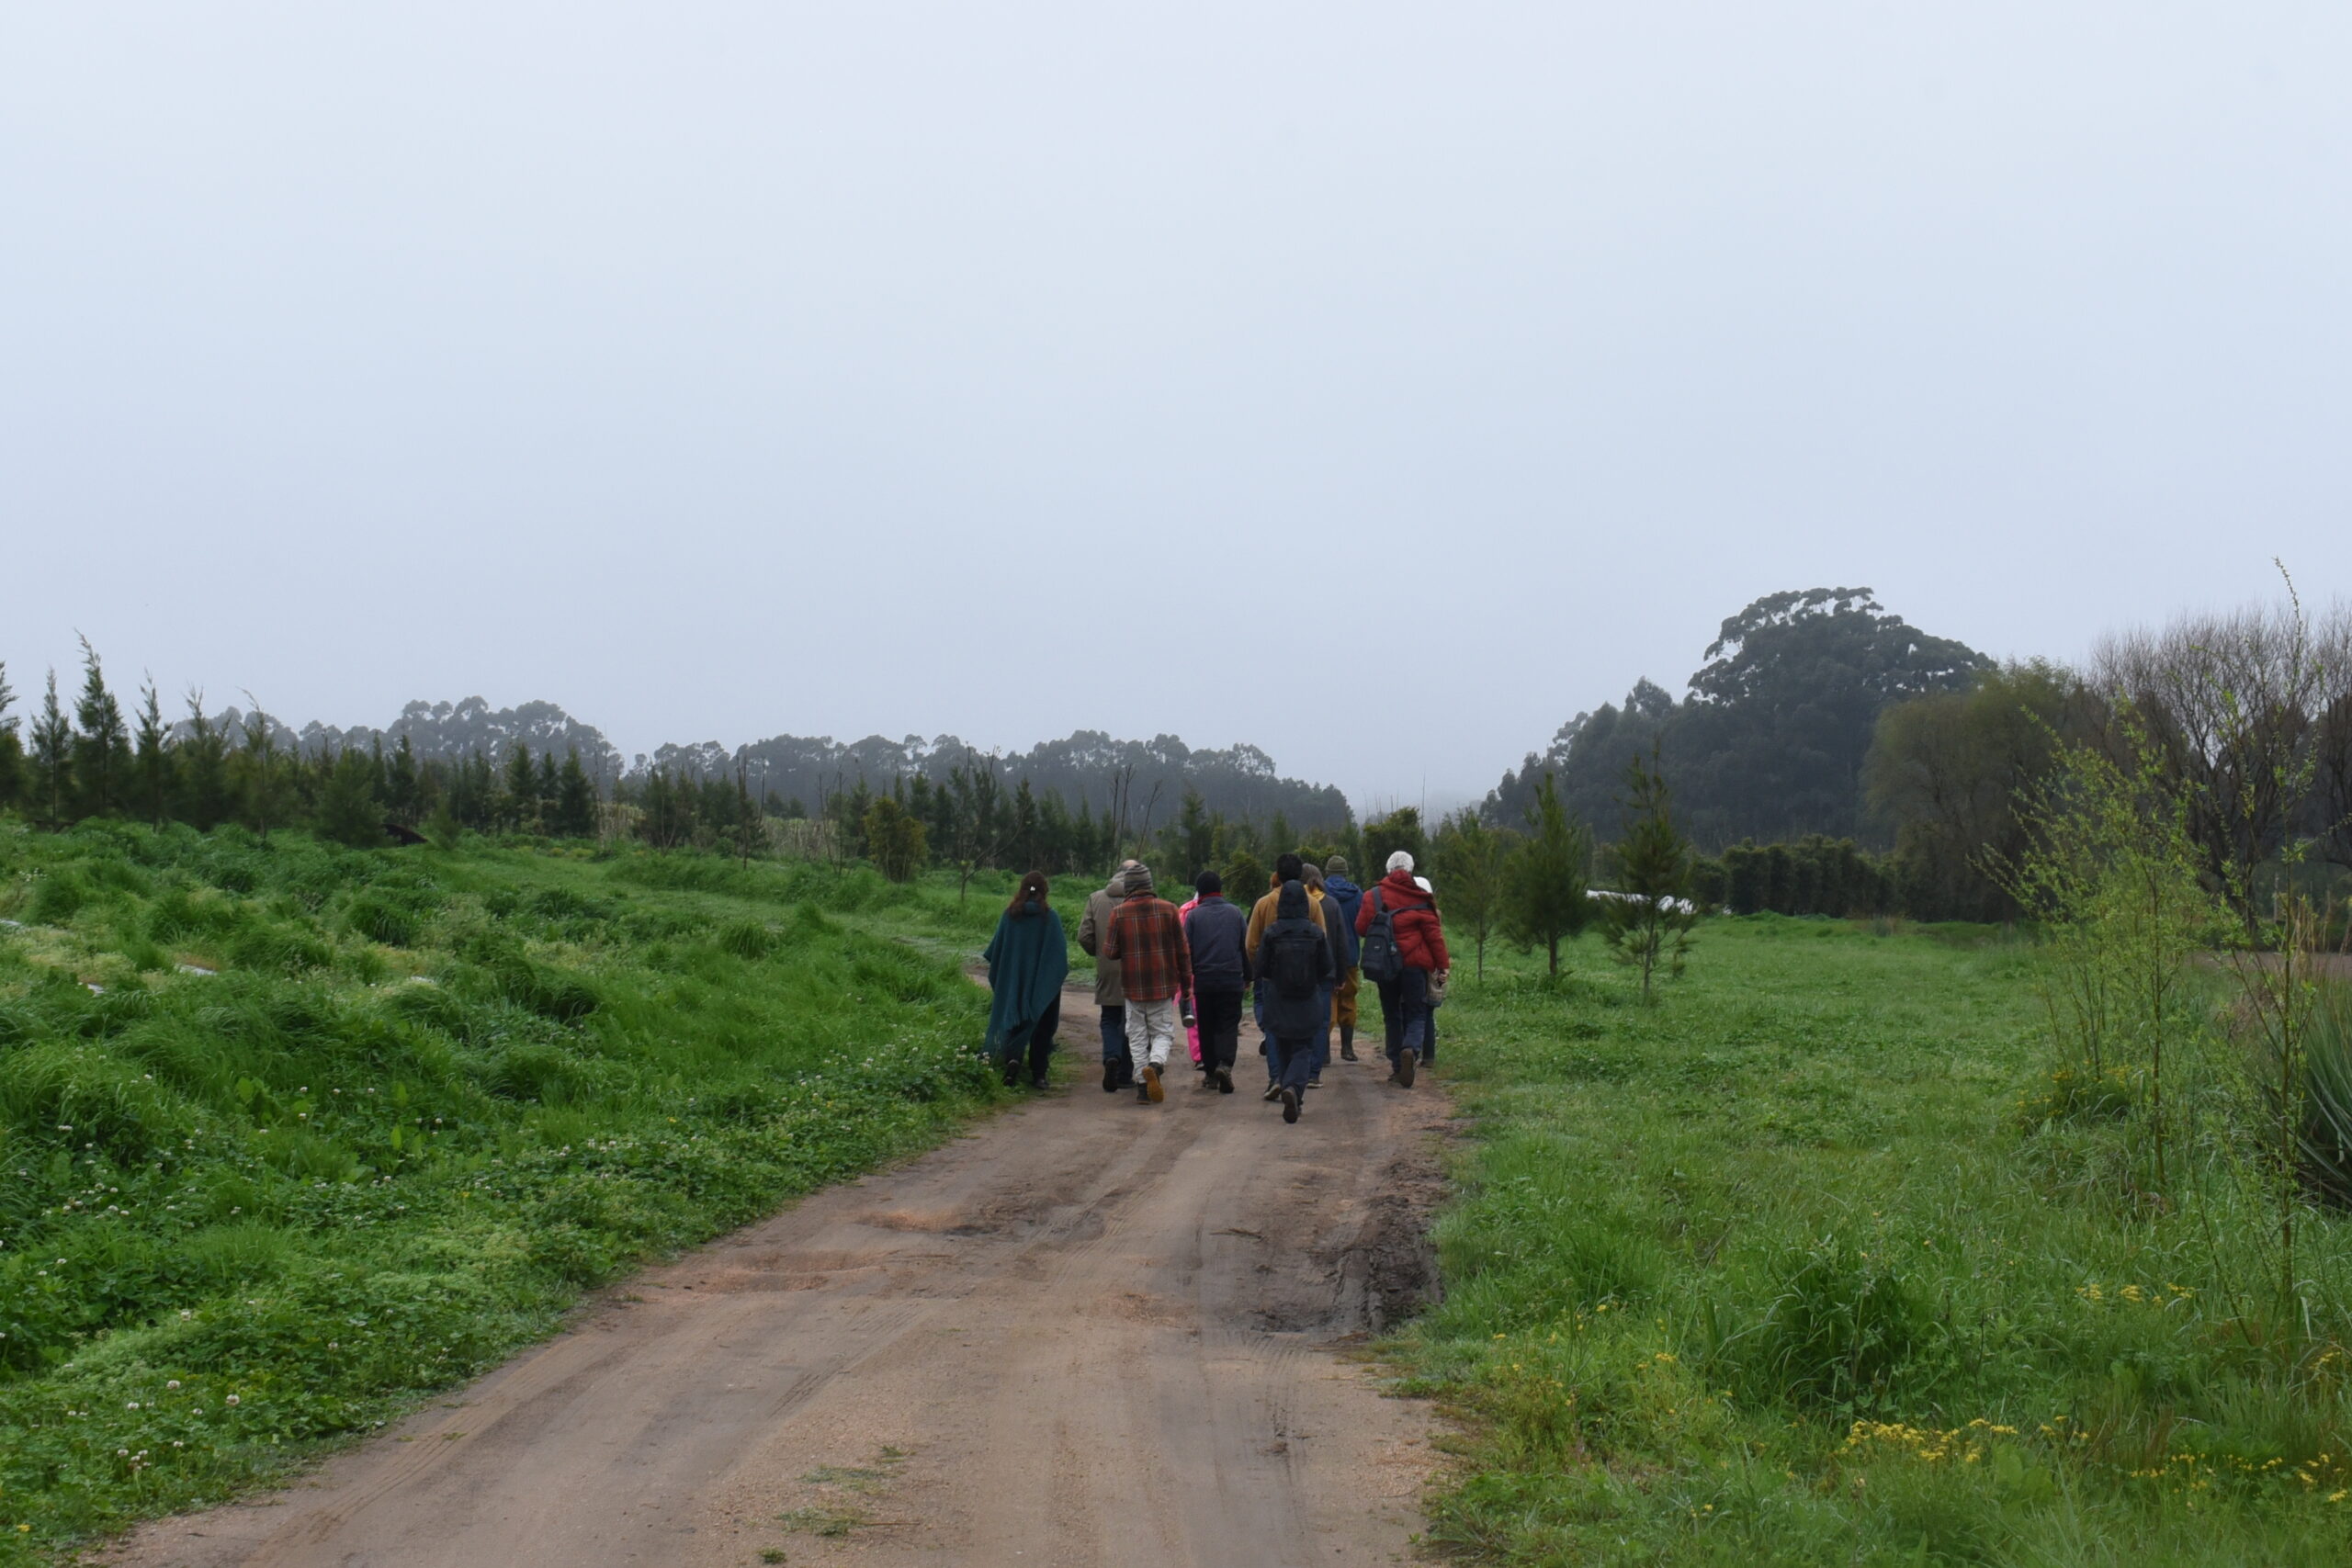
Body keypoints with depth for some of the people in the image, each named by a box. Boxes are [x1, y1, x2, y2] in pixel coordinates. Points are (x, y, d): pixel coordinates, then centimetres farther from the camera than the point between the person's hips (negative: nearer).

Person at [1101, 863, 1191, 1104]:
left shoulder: (1119, 913, -6)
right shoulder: (1168, 909, -4)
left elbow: (1109, 952, -4)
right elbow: (1181, 949, 0)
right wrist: (1186, 980, 9)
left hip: (1133, 987, 0)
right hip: (1163, 985, 0)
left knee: (1137, 1036, 10)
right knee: (1163, 1031, 10)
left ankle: (1143, 1085, 6)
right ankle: (1155, 1064, -20)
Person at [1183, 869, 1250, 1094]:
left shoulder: (1193, 915, -1)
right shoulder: (1235, 913, 4)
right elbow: (1247, 948, 9)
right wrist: (1247, 977, 18)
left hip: (1203, 981, 0)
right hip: (1232, 980, 0)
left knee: (1207, 1027, 11)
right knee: (1228, 1026, 0)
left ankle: (1210, 1072, 12)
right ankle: (1225, 1064, -22)